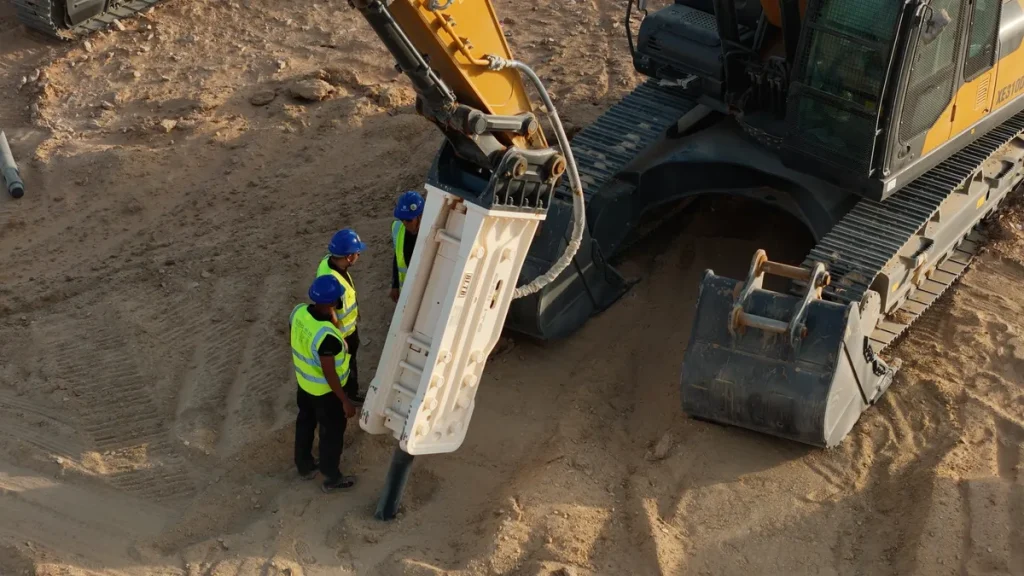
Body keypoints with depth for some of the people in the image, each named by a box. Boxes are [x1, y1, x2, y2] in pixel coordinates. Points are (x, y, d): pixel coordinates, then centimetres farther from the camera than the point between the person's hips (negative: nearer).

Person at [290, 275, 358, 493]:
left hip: (304, 382, 7)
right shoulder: (327, 336, -40)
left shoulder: (299, 312, -18)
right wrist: (345, 401, -19)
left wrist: (330, 315, -7)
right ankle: (332, 479, 37)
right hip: (326, 391, -7)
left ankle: (304, 466, 51)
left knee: (305, 423, 29)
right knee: (332, 434, 17)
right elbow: (329, 374, -28)